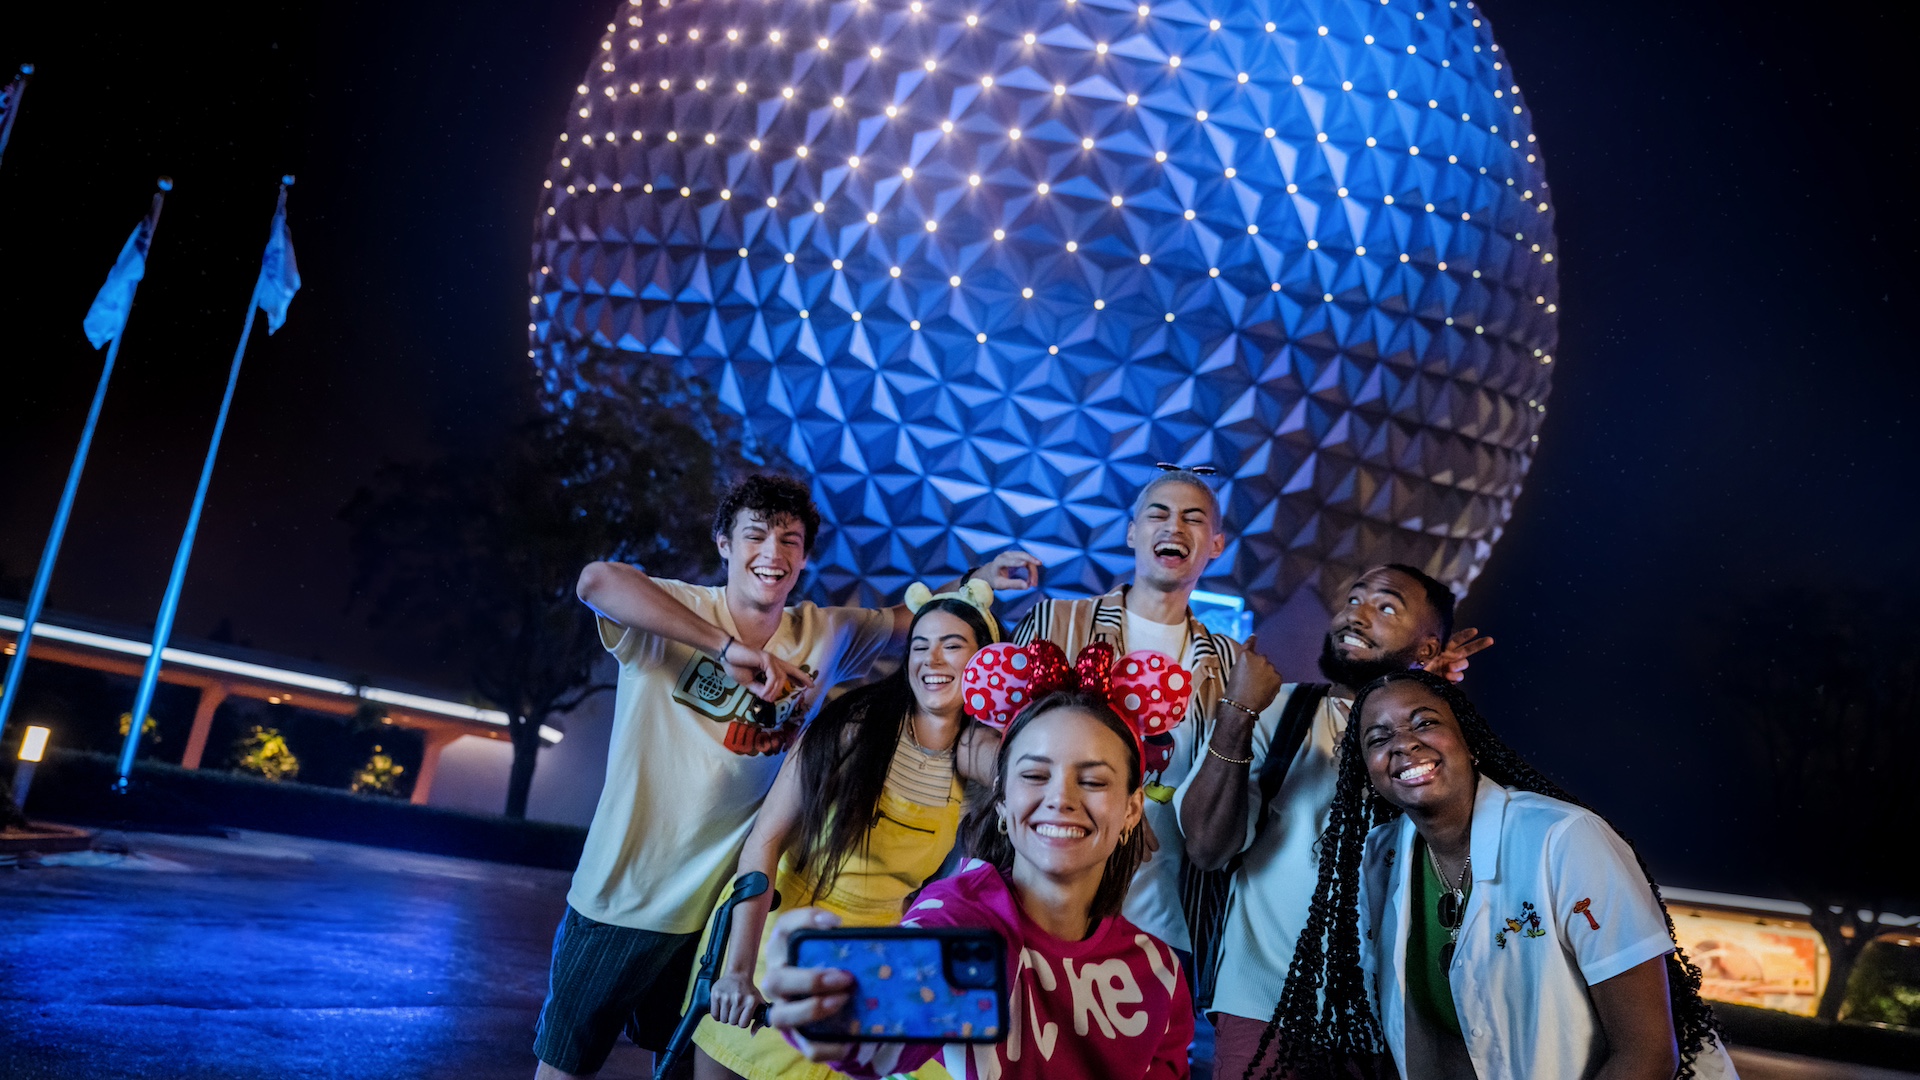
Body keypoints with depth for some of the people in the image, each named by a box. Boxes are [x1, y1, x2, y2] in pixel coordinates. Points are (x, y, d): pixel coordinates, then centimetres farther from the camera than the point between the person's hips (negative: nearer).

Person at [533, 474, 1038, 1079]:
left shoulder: (826, 636, -1)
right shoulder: (680, 612, -15)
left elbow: (910, 619, 13)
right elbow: (596, 582, -35)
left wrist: (980, 578, -1)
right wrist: (727, 646, -39)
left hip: (715, 911, 3)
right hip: (621, 898, -3)